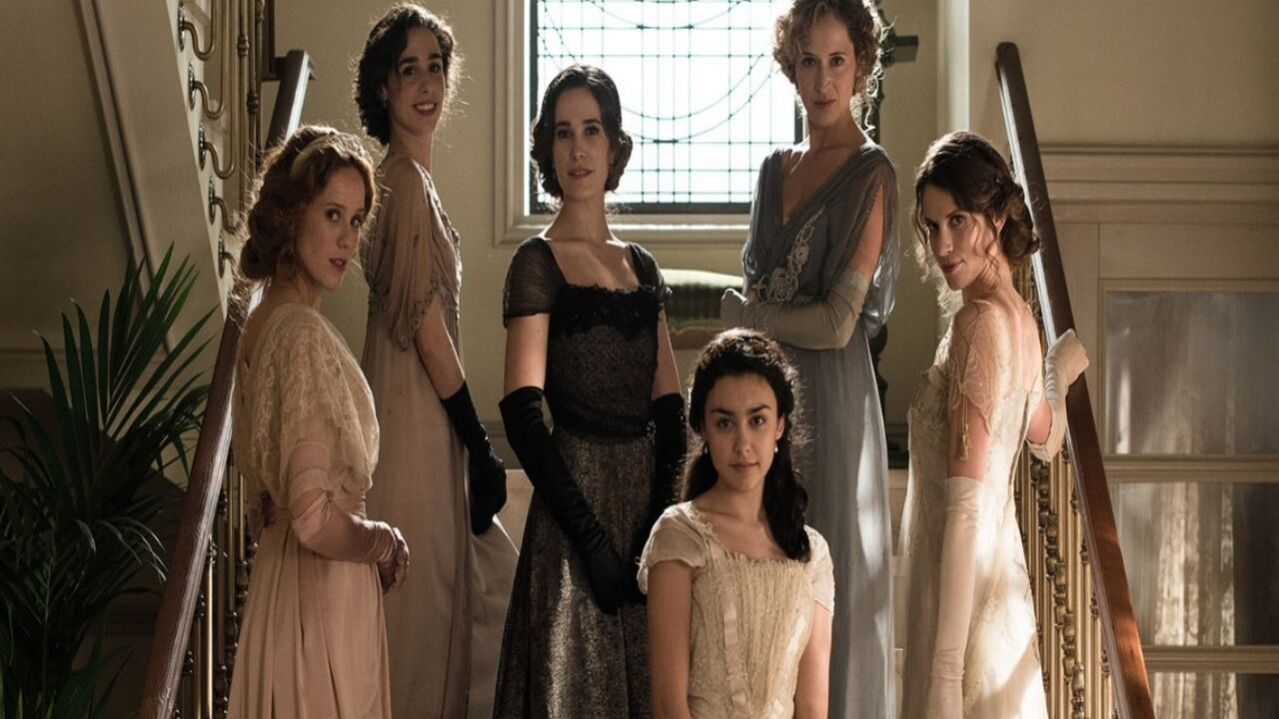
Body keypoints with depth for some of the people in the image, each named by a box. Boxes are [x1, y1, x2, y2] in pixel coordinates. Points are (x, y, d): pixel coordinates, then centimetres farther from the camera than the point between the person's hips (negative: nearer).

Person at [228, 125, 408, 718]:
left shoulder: (261, 323, 7)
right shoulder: (303, 335, -21)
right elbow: (315, 518, -26)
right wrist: (384, 541, -10)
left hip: (278, 569, 9)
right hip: (323, 589, -9)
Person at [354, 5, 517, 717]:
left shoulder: (410, 178, 12)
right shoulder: (407, 183, -18)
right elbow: (426, 326, -20)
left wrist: (475, 442, 18)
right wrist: (479, 444, -15)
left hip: (424, 407, 10)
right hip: (419, 417, -10)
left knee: (484, 577, 17)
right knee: (429, 591, -1)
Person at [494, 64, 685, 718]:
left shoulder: (640, 266, 12)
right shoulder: (539, 263, -5)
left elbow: (668, 407, 7)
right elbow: (522, 414, -13)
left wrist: (658, 526, -8)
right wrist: (592, 539, -18)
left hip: (648, 493, 6)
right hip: (580, 489, -5)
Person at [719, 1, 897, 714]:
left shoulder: (870, 174, -9)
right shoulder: (779, 168, 12)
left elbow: (838, 322, -14)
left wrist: (743, 313, -4)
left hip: (831, 393, -7)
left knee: (831, 573, -1)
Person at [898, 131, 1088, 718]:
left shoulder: (979, 322, -18)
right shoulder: (1020, 318, 8)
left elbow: (966, 502, -22)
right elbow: (1045, 438, 28)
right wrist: (1060, 375, 48)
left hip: (964, 586, -9)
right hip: (1003, 570, 9)